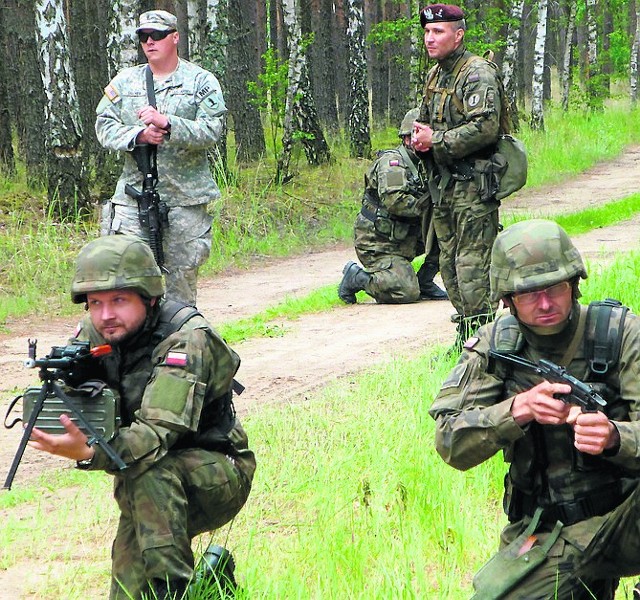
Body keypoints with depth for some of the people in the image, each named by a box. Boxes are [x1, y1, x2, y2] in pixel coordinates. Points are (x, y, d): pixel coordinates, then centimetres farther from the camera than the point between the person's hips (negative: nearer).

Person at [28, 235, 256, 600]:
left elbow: (159, 432, -36)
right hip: (148, 488, 7)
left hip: (218, 477, -7)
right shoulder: (93, 336, -4)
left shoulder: (186, 339, -25)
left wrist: (87, 452, -52)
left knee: (147, 473, -36)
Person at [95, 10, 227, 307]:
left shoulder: (201, 81, 4)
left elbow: (211, 130, -8)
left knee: (182, 271, 3)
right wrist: (139, 135, -13)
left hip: (185, 196, -2)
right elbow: (104, 126, 6)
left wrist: (166, 124, -20)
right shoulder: (125, 81, 12)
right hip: (134, 195, 2)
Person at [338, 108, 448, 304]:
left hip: (404, 239, 9)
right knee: (407, 292, -21)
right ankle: (356, 277, 0)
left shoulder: (423, 165, 11)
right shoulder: (392, 162, -16)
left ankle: (424, 282, 8)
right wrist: (426, 205, -22)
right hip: (378, 243, -9)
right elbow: (394, 201, -30)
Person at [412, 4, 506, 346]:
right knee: (449, 263, 11)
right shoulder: (435, 75, 15)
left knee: (472, 265, -11)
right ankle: (465, 336, 18)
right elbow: (426, 121, 27)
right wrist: (419, 138, 2)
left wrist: (436, 140, -16)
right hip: (444, 183, 9)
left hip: (473, 185, -9)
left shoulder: (477, 74, -13)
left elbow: (485, 128, -23)